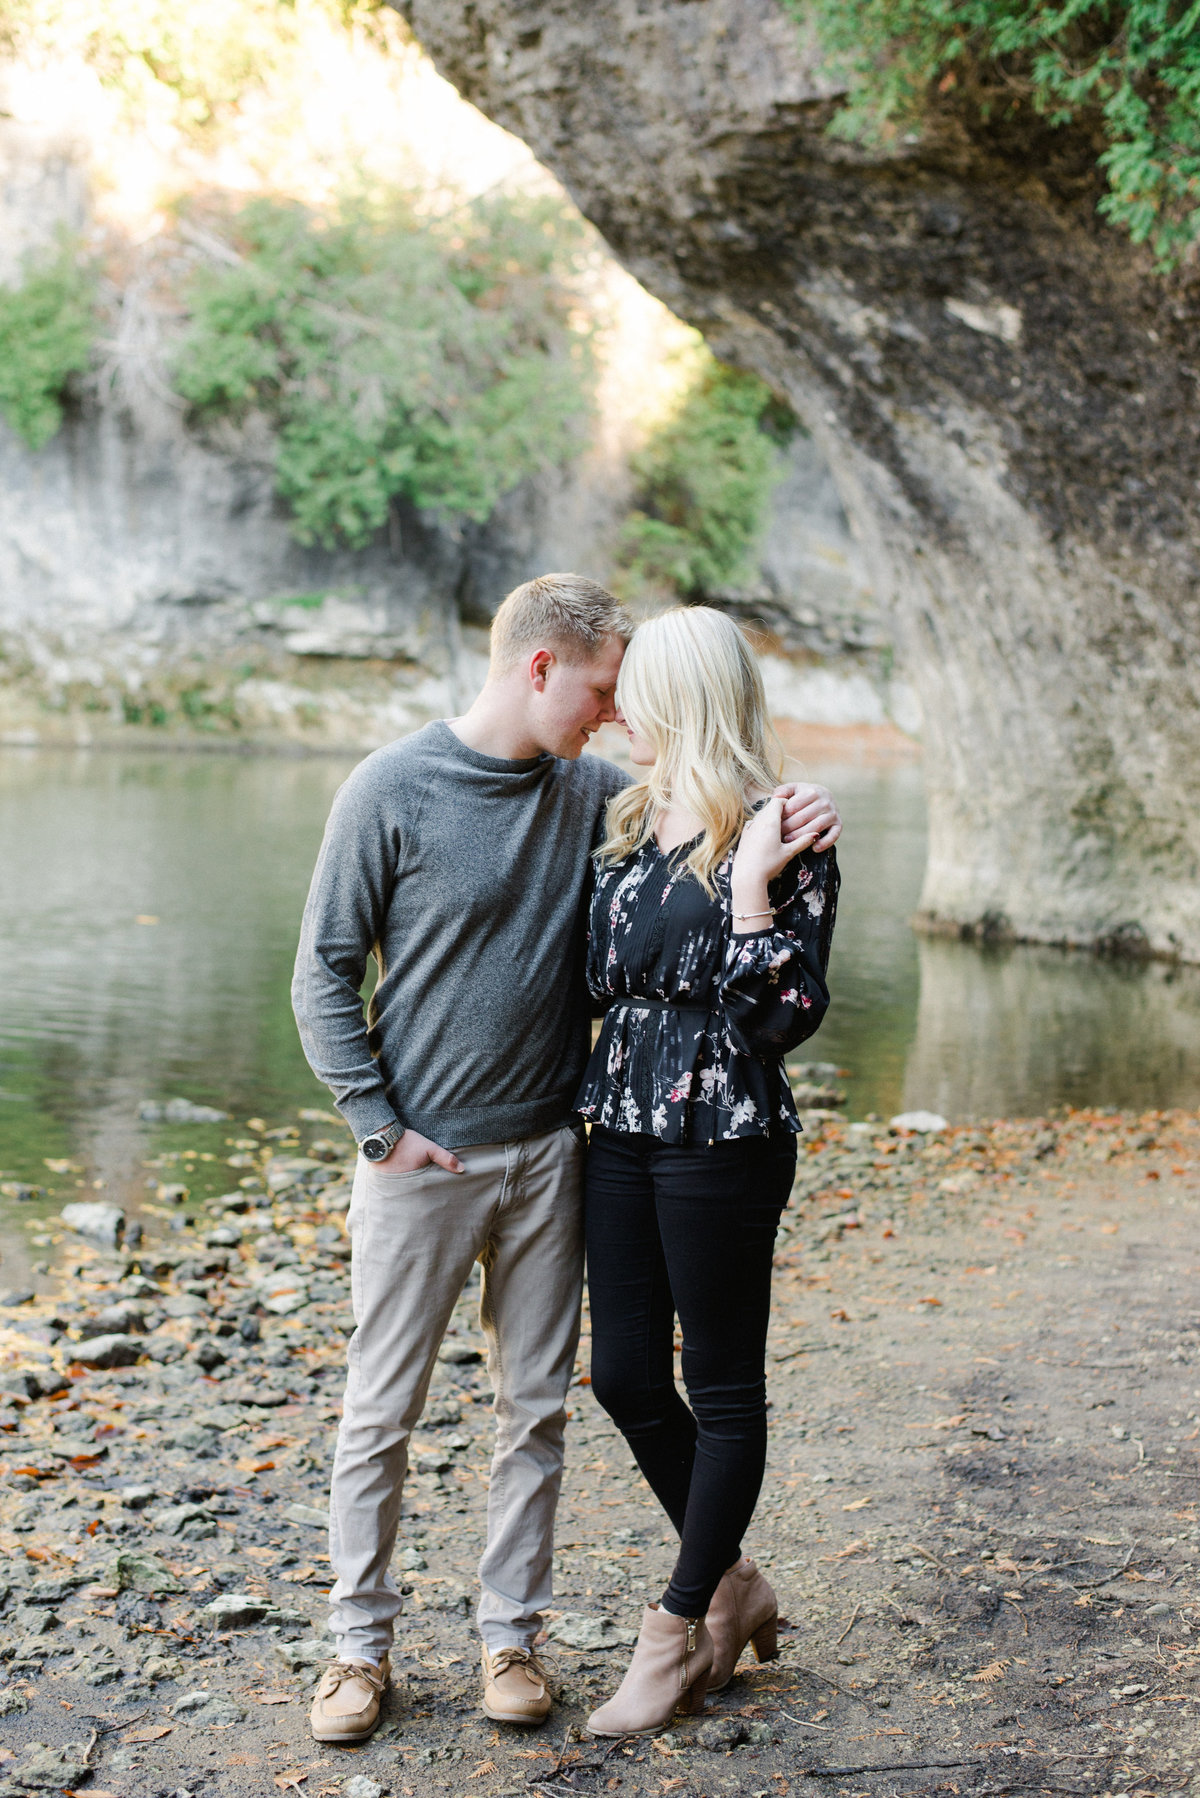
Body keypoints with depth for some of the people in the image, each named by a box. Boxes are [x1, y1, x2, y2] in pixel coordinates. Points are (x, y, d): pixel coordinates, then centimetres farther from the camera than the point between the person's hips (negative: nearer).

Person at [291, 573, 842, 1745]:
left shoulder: (593, 793, 2)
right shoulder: (393, 791, -10)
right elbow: (324, 977, -6)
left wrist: (785, 816, -10)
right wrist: (379, 1124, -11)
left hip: (546, 1153, 4)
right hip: (420, 1160, -4)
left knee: (535, 1405, 11)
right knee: (382, 1410, 6)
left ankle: (510, 1634, 24)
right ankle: (360, 1642, 21)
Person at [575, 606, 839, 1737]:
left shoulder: (781, 839, -12)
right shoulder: (629, 819, 10)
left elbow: (787, 1018, -16)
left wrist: (751, 890, -22)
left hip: (724, 1143, -8)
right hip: (622, 1133, 8)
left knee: (722, 1388, 6)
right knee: (624, 1376, 10)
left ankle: (680, 1635, 19)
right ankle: (734, 1587, 30)